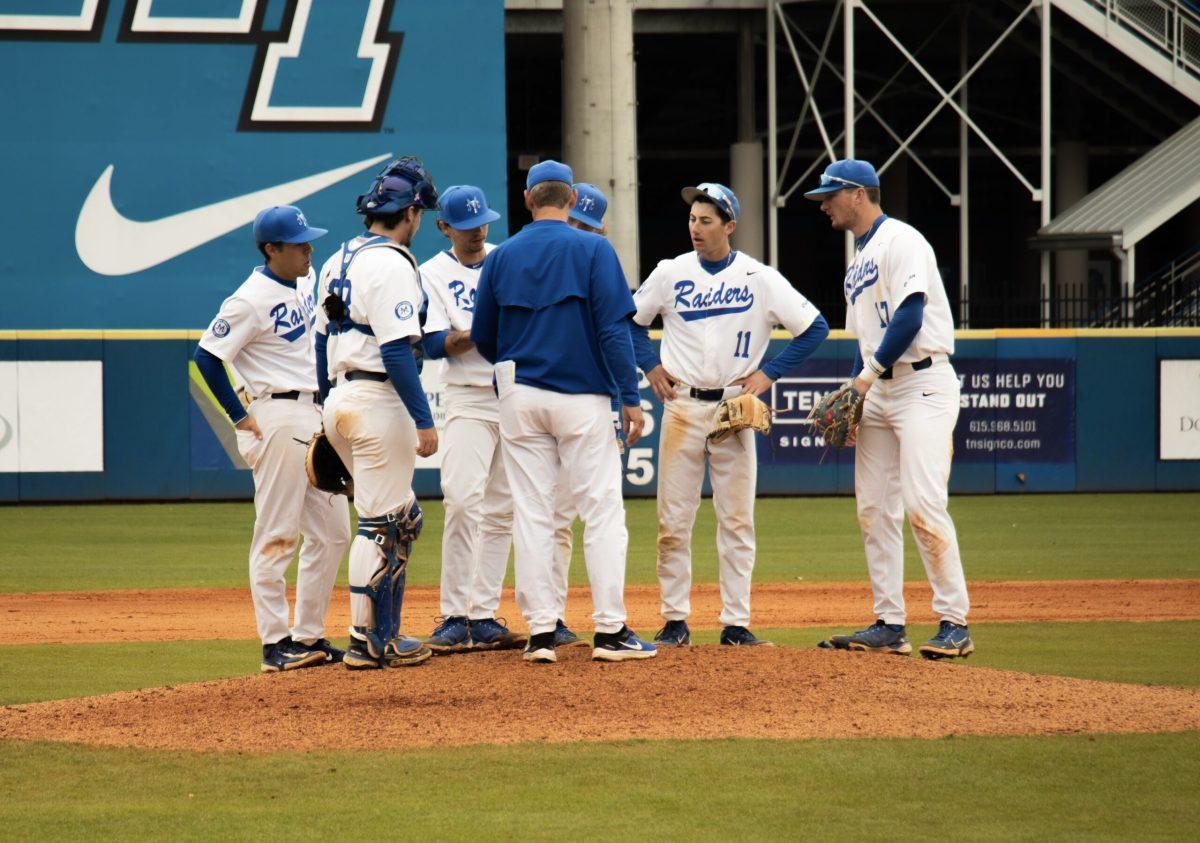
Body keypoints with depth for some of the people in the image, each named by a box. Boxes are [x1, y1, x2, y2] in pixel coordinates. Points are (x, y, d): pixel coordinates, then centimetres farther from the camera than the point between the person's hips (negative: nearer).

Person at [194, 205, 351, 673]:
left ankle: (309, 636, 17)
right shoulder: (251, 300, -15)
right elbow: (208, 355, -16)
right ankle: (275, 643, -4)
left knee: (331, 531, 10)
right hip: (278, 419, -9)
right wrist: (239, 416, -14)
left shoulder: (306, 280, 10)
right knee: (277, 535, -6)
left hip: (316, 416, 9)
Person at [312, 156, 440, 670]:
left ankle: (386, 633, 17)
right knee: (379, 524, -3)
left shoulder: (337, 261, 14)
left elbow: (322, 338, 19)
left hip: (340, 401, 9)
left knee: (402, 521, 17)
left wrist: (329, 411, 24)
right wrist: (423, 420, -20)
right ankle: (367, 642, 0)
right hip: (379, 401, -9)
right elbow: (397, 349, -20)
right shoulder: (392, 265, -14)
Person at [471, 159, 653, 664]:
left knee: (531, 514, 6)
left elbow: (482, 337, 12)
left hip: (519, 396, 3)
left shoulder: (501, 257, 6)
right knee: (602, 509, 0)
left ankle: (540, 631, 3)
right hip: (582, 395, -3)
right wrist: (630, 397, -7)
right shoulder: (592, 250, -4)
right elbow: (614, 328, -10)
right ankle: (610, 631, -5)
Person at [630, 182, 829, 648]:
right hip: (682, 407, 1)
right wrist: (650, 367, 4)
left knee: (737, 520, 0)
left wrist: (769, 373, -4)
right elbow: (631, 320, 17)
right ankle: (675, 619, 6)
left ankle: (736, 622, 5)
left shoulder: (761, 279, -1)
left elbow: (814, 327, 1)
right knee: (674, 519, -1)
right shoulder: (671, 273, 4)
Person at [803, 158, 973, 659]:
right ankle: (889, 626, 8)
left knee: (923, 505, -16)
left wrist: (869, 373, -13)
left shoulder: (900, 241, -8)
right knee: (873, 508, 5)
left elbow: (909, 318, -18)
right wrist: (854, 394, 10)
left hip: (923, 386, -10)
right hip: (877, 392, 10)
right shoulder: (858, 262, 22)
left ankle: (954, 623, -13)